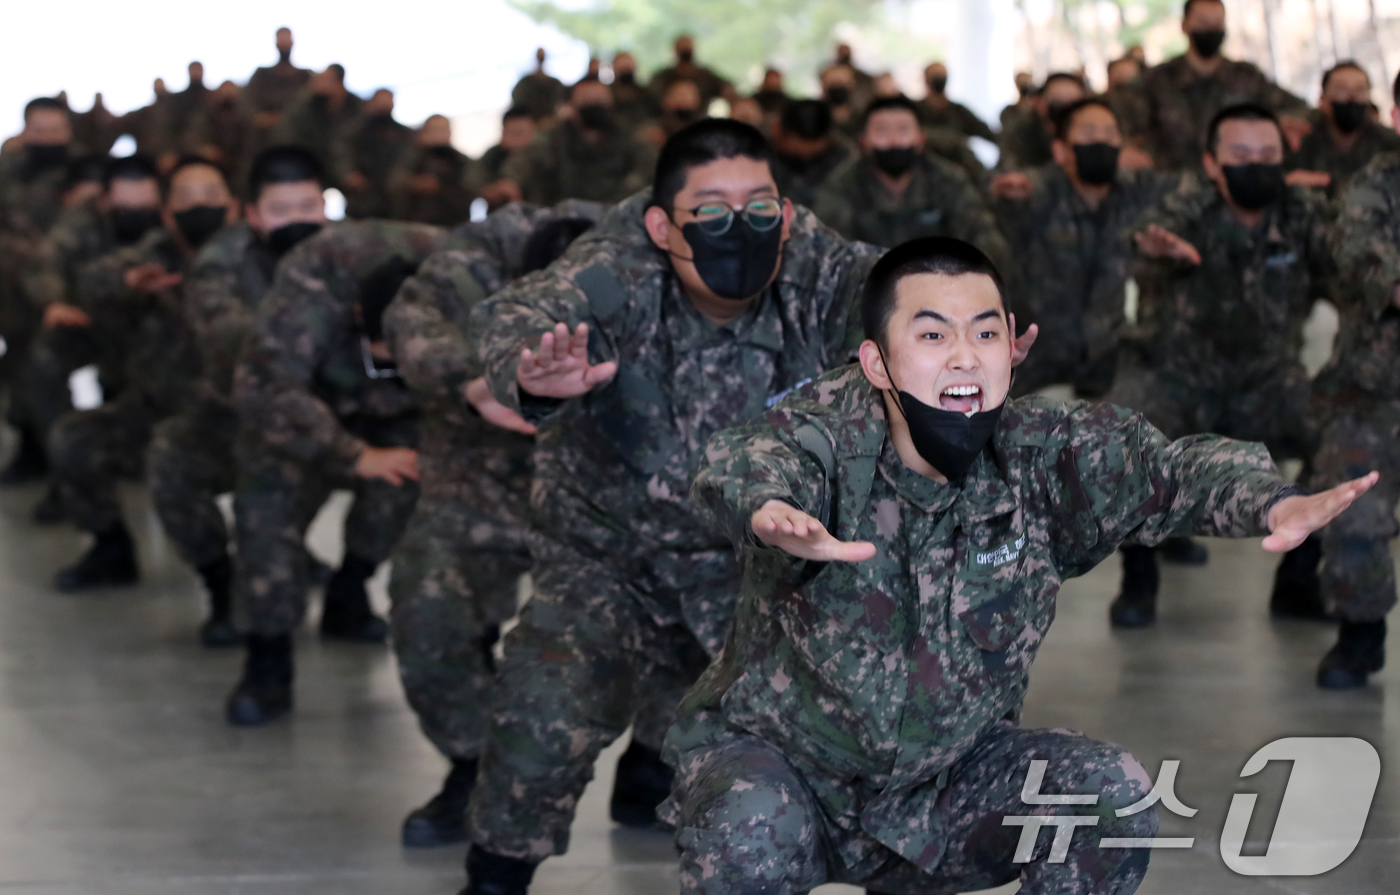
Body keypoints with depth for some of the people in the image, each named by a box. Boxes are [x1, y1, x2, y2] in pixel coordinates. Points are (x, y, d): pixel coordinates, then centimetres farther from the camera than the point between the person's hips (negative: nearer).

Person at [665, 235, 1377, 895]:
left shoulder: (1040, 456, -10)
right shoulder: (829, 436, -23)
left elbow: (1163, 467, -21)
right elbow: (739, 468, -43)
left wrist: (1271, 505, -45)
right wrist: (771, 513, -69)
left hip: (947, 781, 4)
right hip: (776, 752, -4)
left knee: (1115, 794, -16)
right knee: (751, 831, -34)